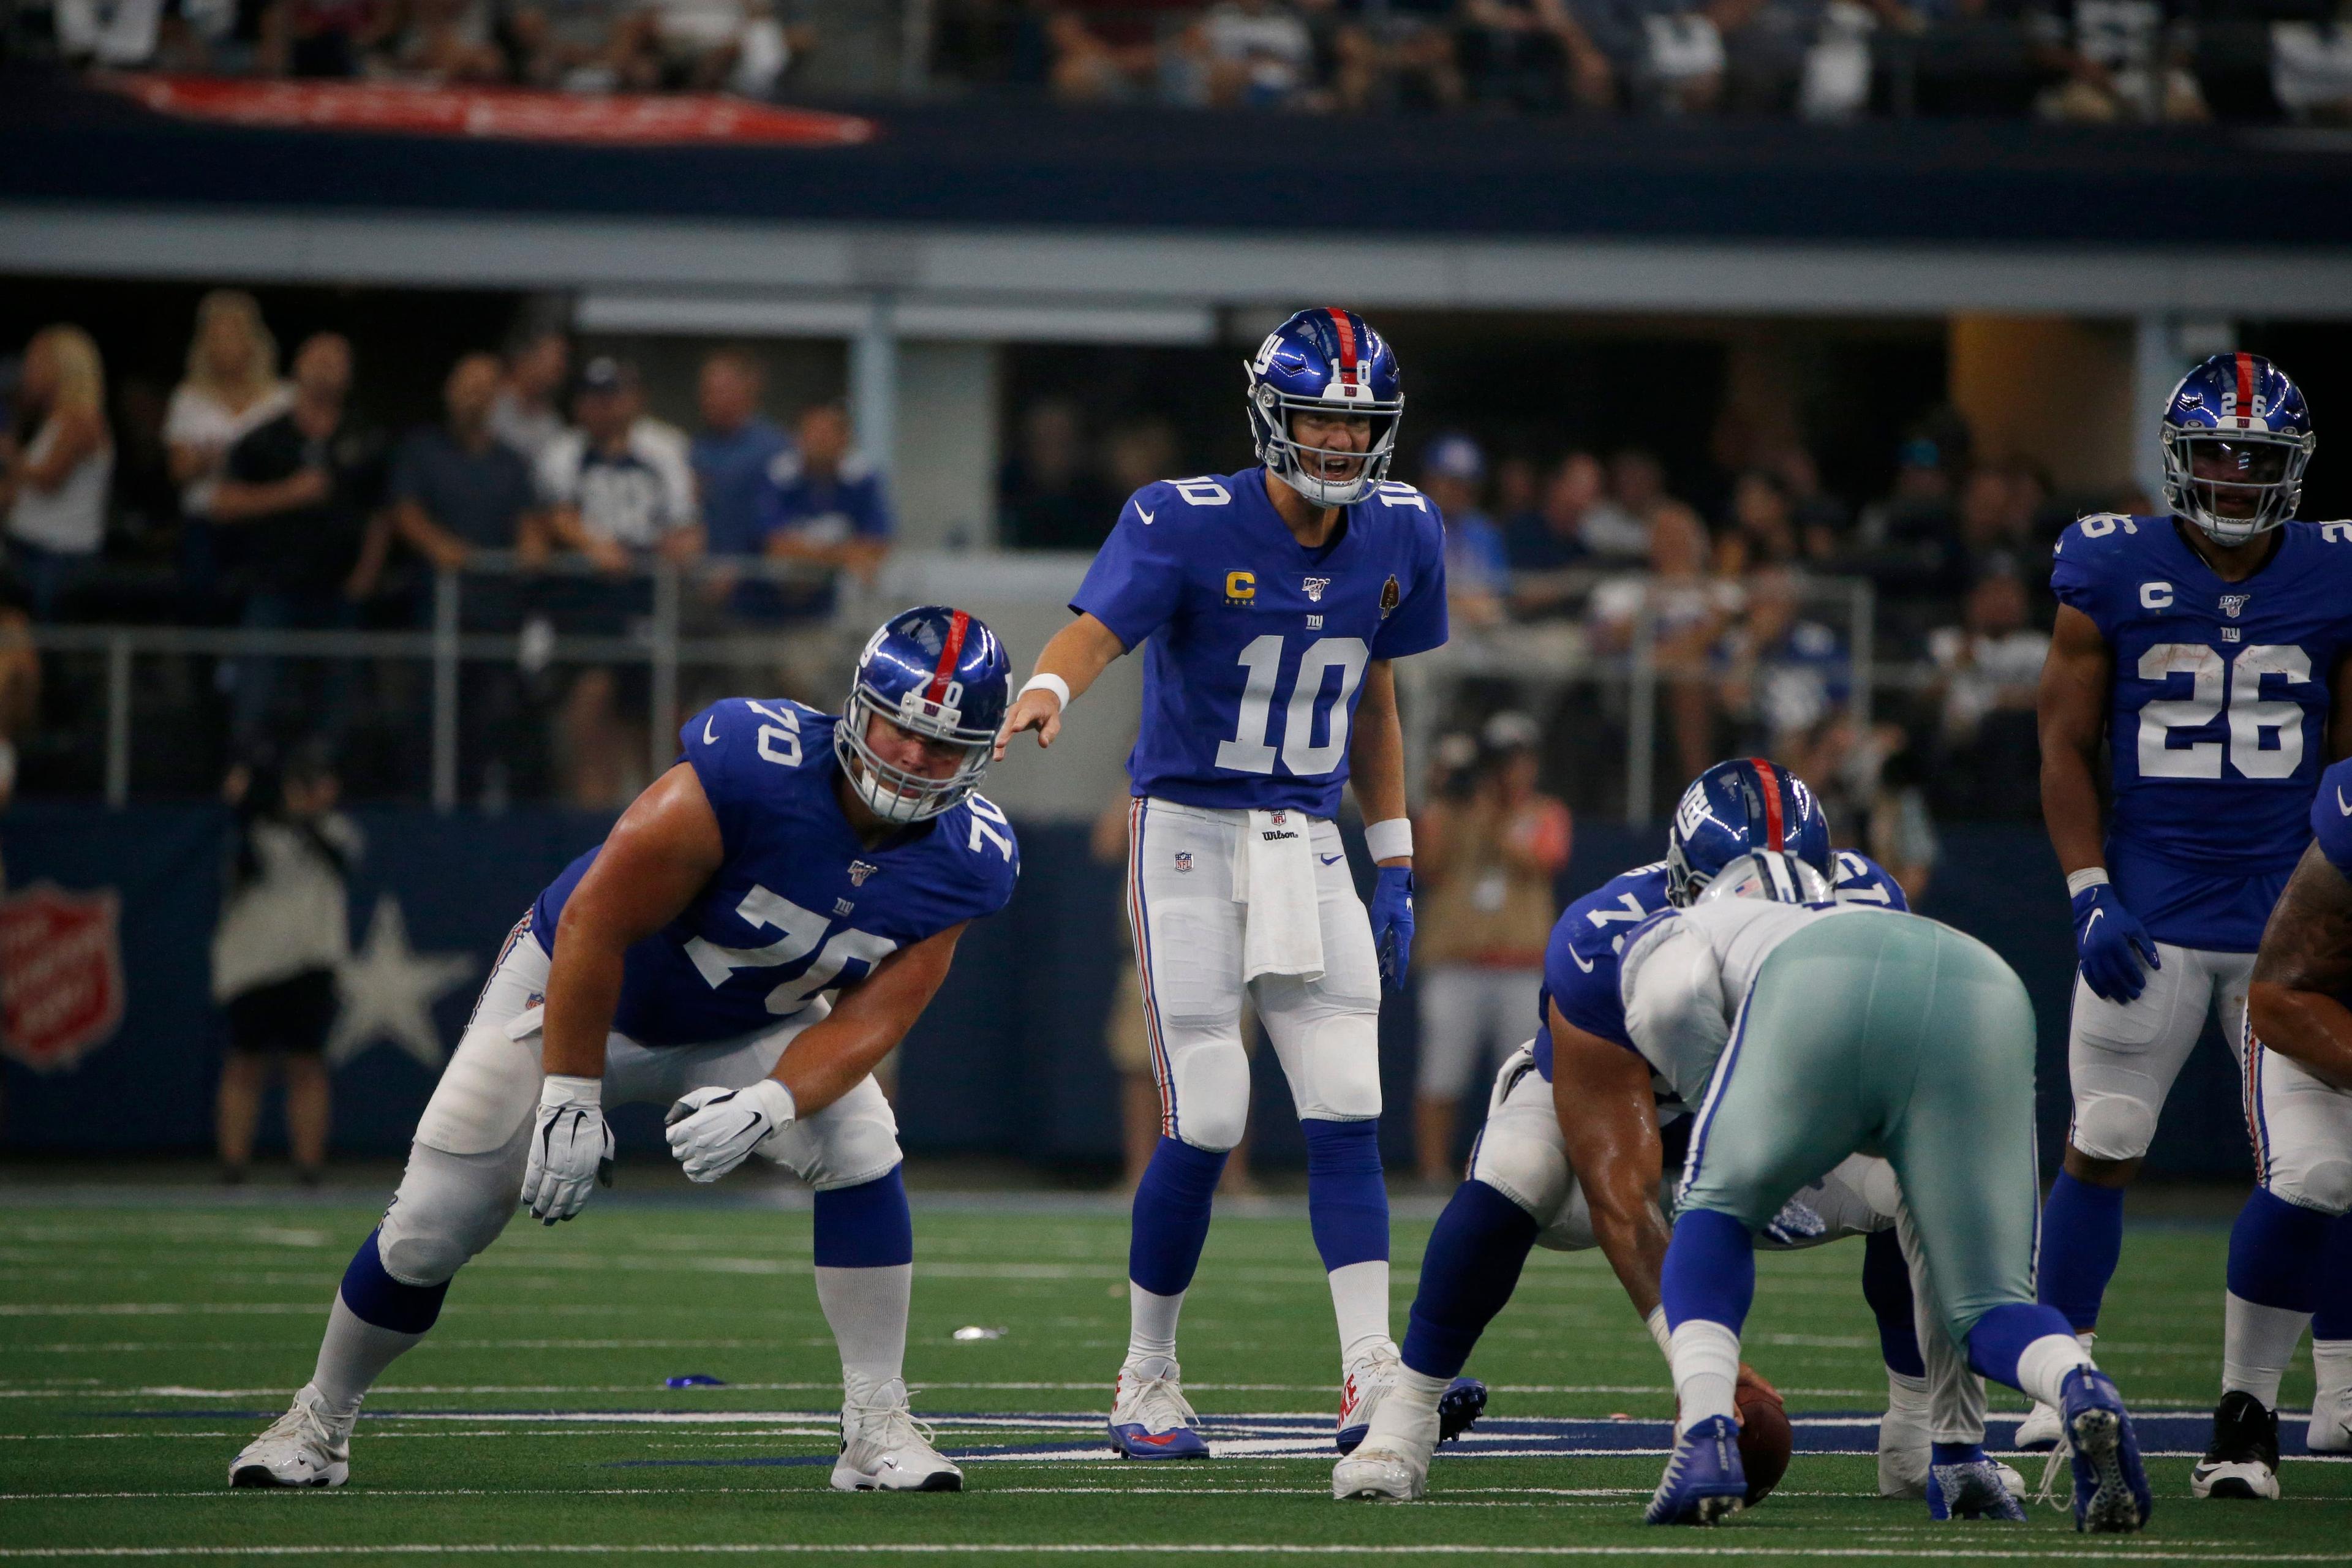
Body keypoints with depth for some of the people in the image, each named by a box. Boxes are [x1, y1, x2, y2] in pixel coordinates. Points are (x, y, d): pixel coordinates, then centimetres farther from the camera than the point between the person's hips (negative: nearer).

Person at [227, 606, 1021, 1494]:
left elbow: (869, 1018, -19)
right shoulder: (753, 770, -37)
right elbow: (595, 923, -30)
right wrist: (570, 1099, -27)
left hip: (747, 1028, 4)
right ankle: (320, 1420, 23)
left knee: (861, 1151, -22)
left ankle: (877, 1427, -11)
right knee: (432, 1227, -3)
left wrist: (768, 1106, -39)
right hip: (578, 992, -3)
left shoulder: (962, 863, -20)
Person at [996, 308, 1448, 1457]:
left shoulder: (1398, 534, 4)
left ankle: (1372, 1379, -5)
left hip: (1309, 844, 5)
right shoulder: (1191, 524, -14)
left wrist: (1395, 866, 15)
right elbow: (1097, 627, -30)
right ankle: (1147, 1382, 8)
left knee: (1347, 1113, -5)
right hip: (1191, 833, -5)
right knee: (1206, 1123, -8)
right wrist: (1045, 693, -53)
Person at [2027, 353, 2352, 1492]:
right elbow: (2066, 746, 2)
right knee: (2101, 1149, -3)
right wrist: (2089, 895, -8)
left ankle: (2247, 1414, 6)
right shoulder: (2113, 572, -1)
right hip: (2153, 915, -1)